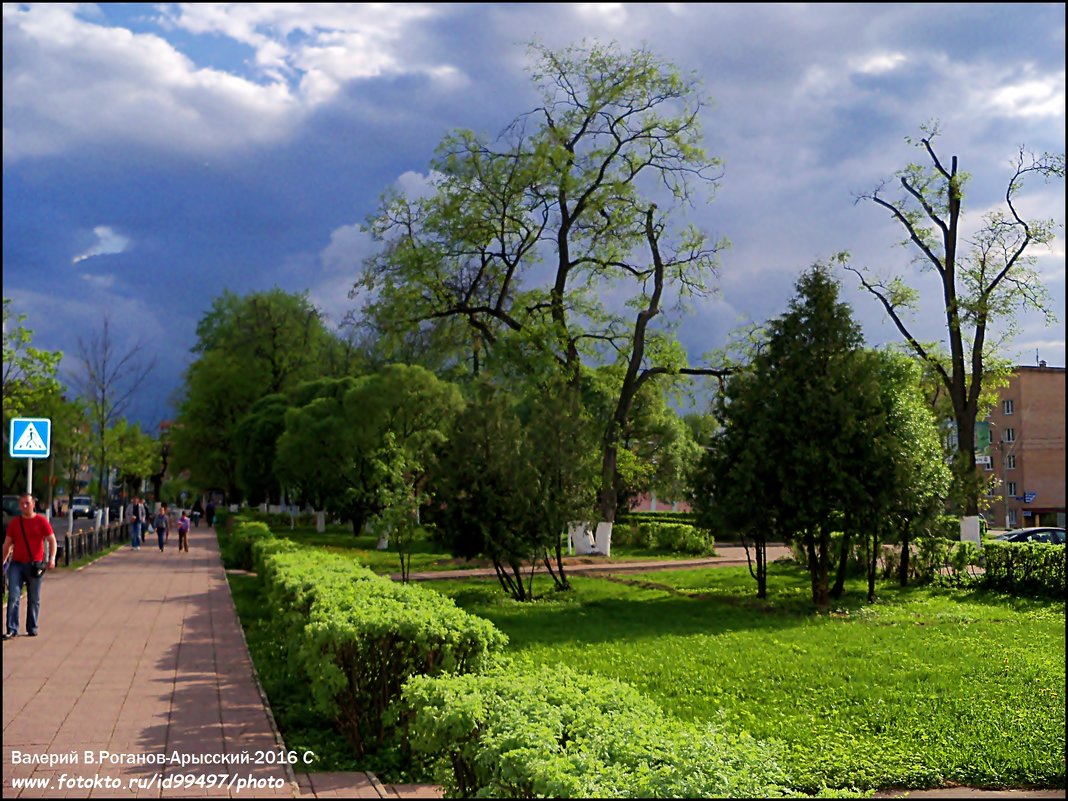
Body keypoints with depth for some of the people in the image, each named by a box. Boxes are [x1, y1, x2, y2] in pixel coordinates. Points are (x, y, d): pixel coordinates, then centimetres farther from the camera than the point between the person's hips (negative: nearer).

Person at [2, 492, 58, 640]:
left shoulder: (41, 521, -1)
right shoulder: (14, 523, 8)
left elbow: (52, 541, -4)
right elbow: (7, 545, 13)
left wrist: (52, 559, -18)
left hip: (35, 565, -2)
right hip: (16, 564, 2)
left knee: (34, 599, 5)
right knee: (13, 597, -7)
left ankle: (32, 628, 15)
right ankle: (12, 629, -6)